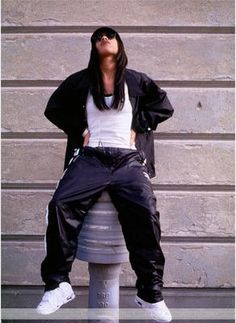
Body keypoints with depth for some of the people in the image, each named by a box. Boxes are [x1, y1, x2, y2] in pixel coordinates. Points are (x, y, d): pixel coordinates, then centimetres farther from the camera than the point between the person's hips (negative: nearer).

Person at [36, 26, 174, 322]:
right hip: (90, 156, 1)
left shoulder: (137, 80, 17)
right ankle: (57, 284, -18)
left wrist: (137, 127, 5)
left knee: (145, 213, -28)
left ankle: (150, 293, -16)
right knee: (60, 205, -27)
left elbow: (164, 106, 17)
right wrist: (80, 130, 6)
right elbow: (53, 108, 19)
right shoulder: (80, 80, 17)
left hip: (128, 158, 0)